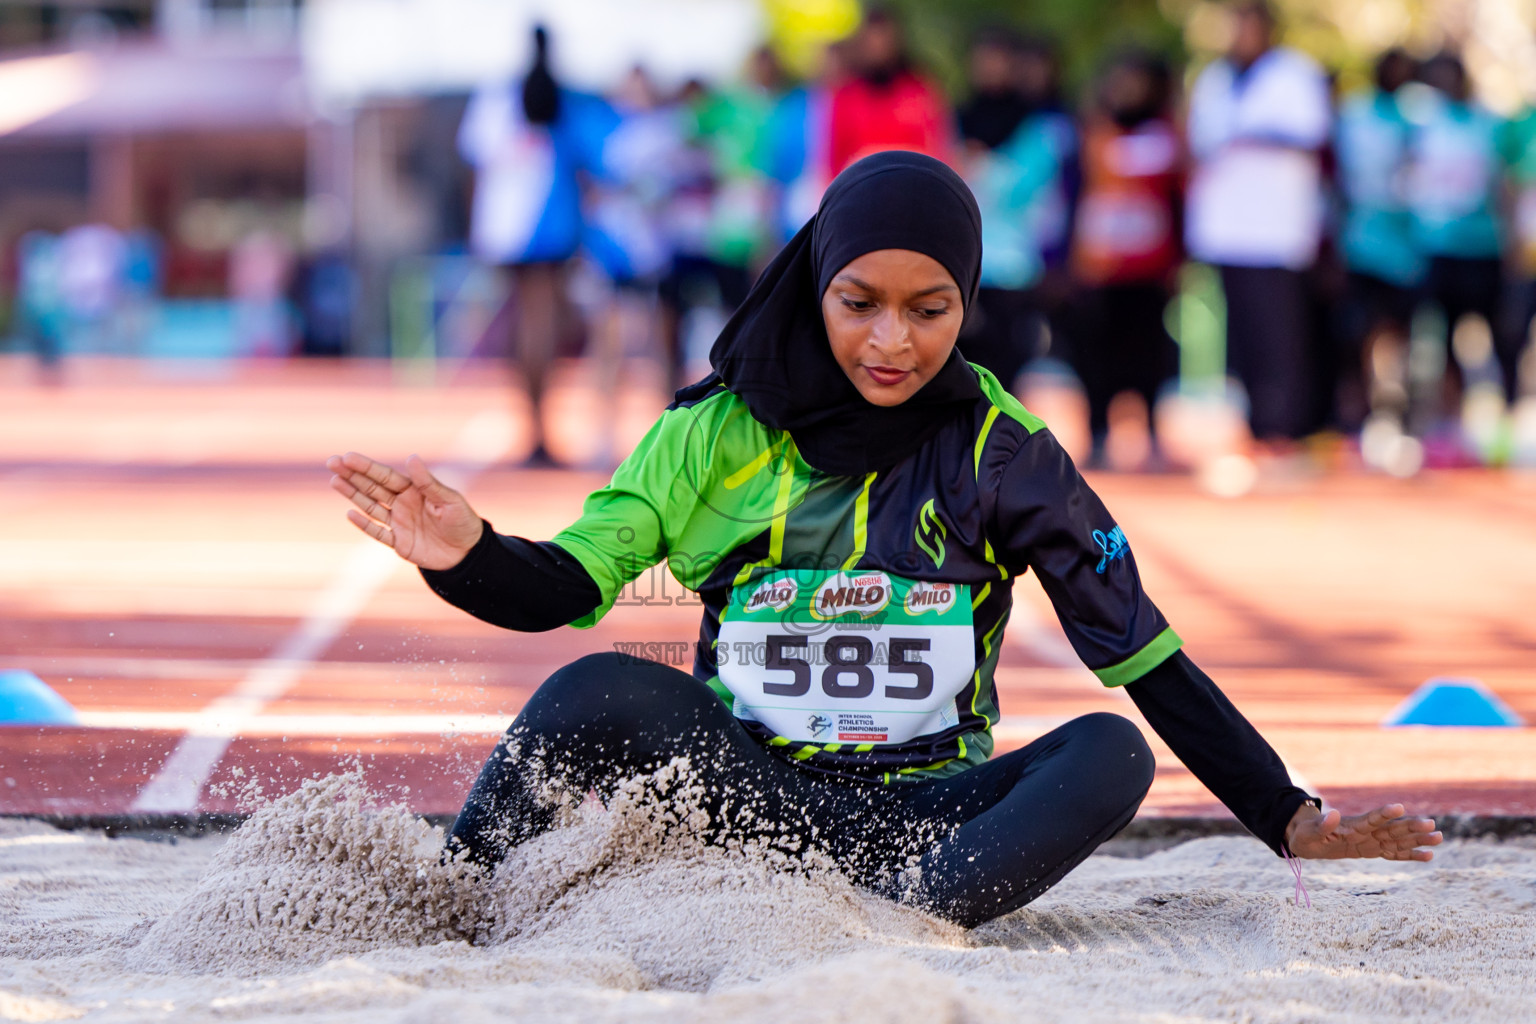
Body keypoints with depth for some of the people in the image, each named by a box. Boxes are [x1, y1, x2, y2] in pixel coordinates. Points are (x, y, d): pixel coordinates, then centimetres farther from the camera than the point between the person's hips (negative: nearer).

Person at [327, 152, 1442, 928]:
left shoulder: (1003, 453, -1)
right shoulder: (720, 432, 0)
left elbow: (1147, 658, 2)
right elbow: (567, 584, -6)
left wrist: (1291, 822, -3)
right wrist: (468, 555, -29)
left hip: (928, 820, 1)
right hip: (750, 796, -1)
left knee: (1108, 755, -29)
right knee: (609, 693, -29)